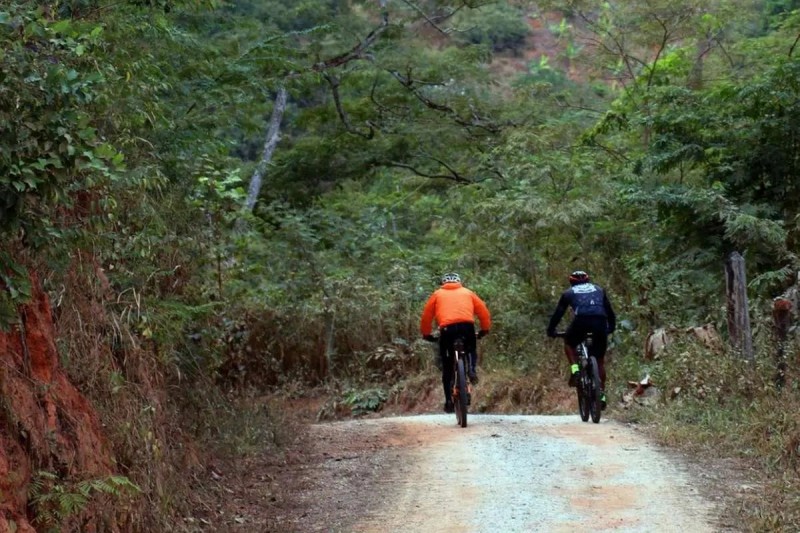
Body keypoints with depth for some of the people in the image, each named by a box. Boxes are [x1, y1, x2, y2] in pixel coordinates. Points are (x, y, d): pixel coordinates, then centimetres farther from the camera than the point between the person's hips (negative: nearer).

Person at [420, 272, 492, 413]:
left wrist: (426, 334, 29)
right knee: (471, 349, 31)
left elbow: (426, 315, 20)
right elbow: (483, 310, 17)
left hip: (447, 328, -1)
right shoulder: (467, 292, 26)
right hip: (467, 326, 1)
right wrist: (485, 329, 25)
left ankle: (449, 401, 5)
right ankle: (472, 369, 1)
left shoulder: (438, 294, 24)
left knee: (447, 367, 10)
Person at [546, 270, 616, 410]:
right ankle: (601, 394, 12)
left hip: (581, 320, -2)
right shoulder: (598, 289, 32)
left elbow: (558, 312, 26)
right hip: (600, 321, 2)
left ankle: (575, 369, 5)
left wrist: (550, 330, 36)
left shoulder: (569, 293, 26)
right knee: (600, 360, 16)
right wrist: (611, 327, 46)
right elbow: (609, 310, 33)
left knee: (569, 343, 28)